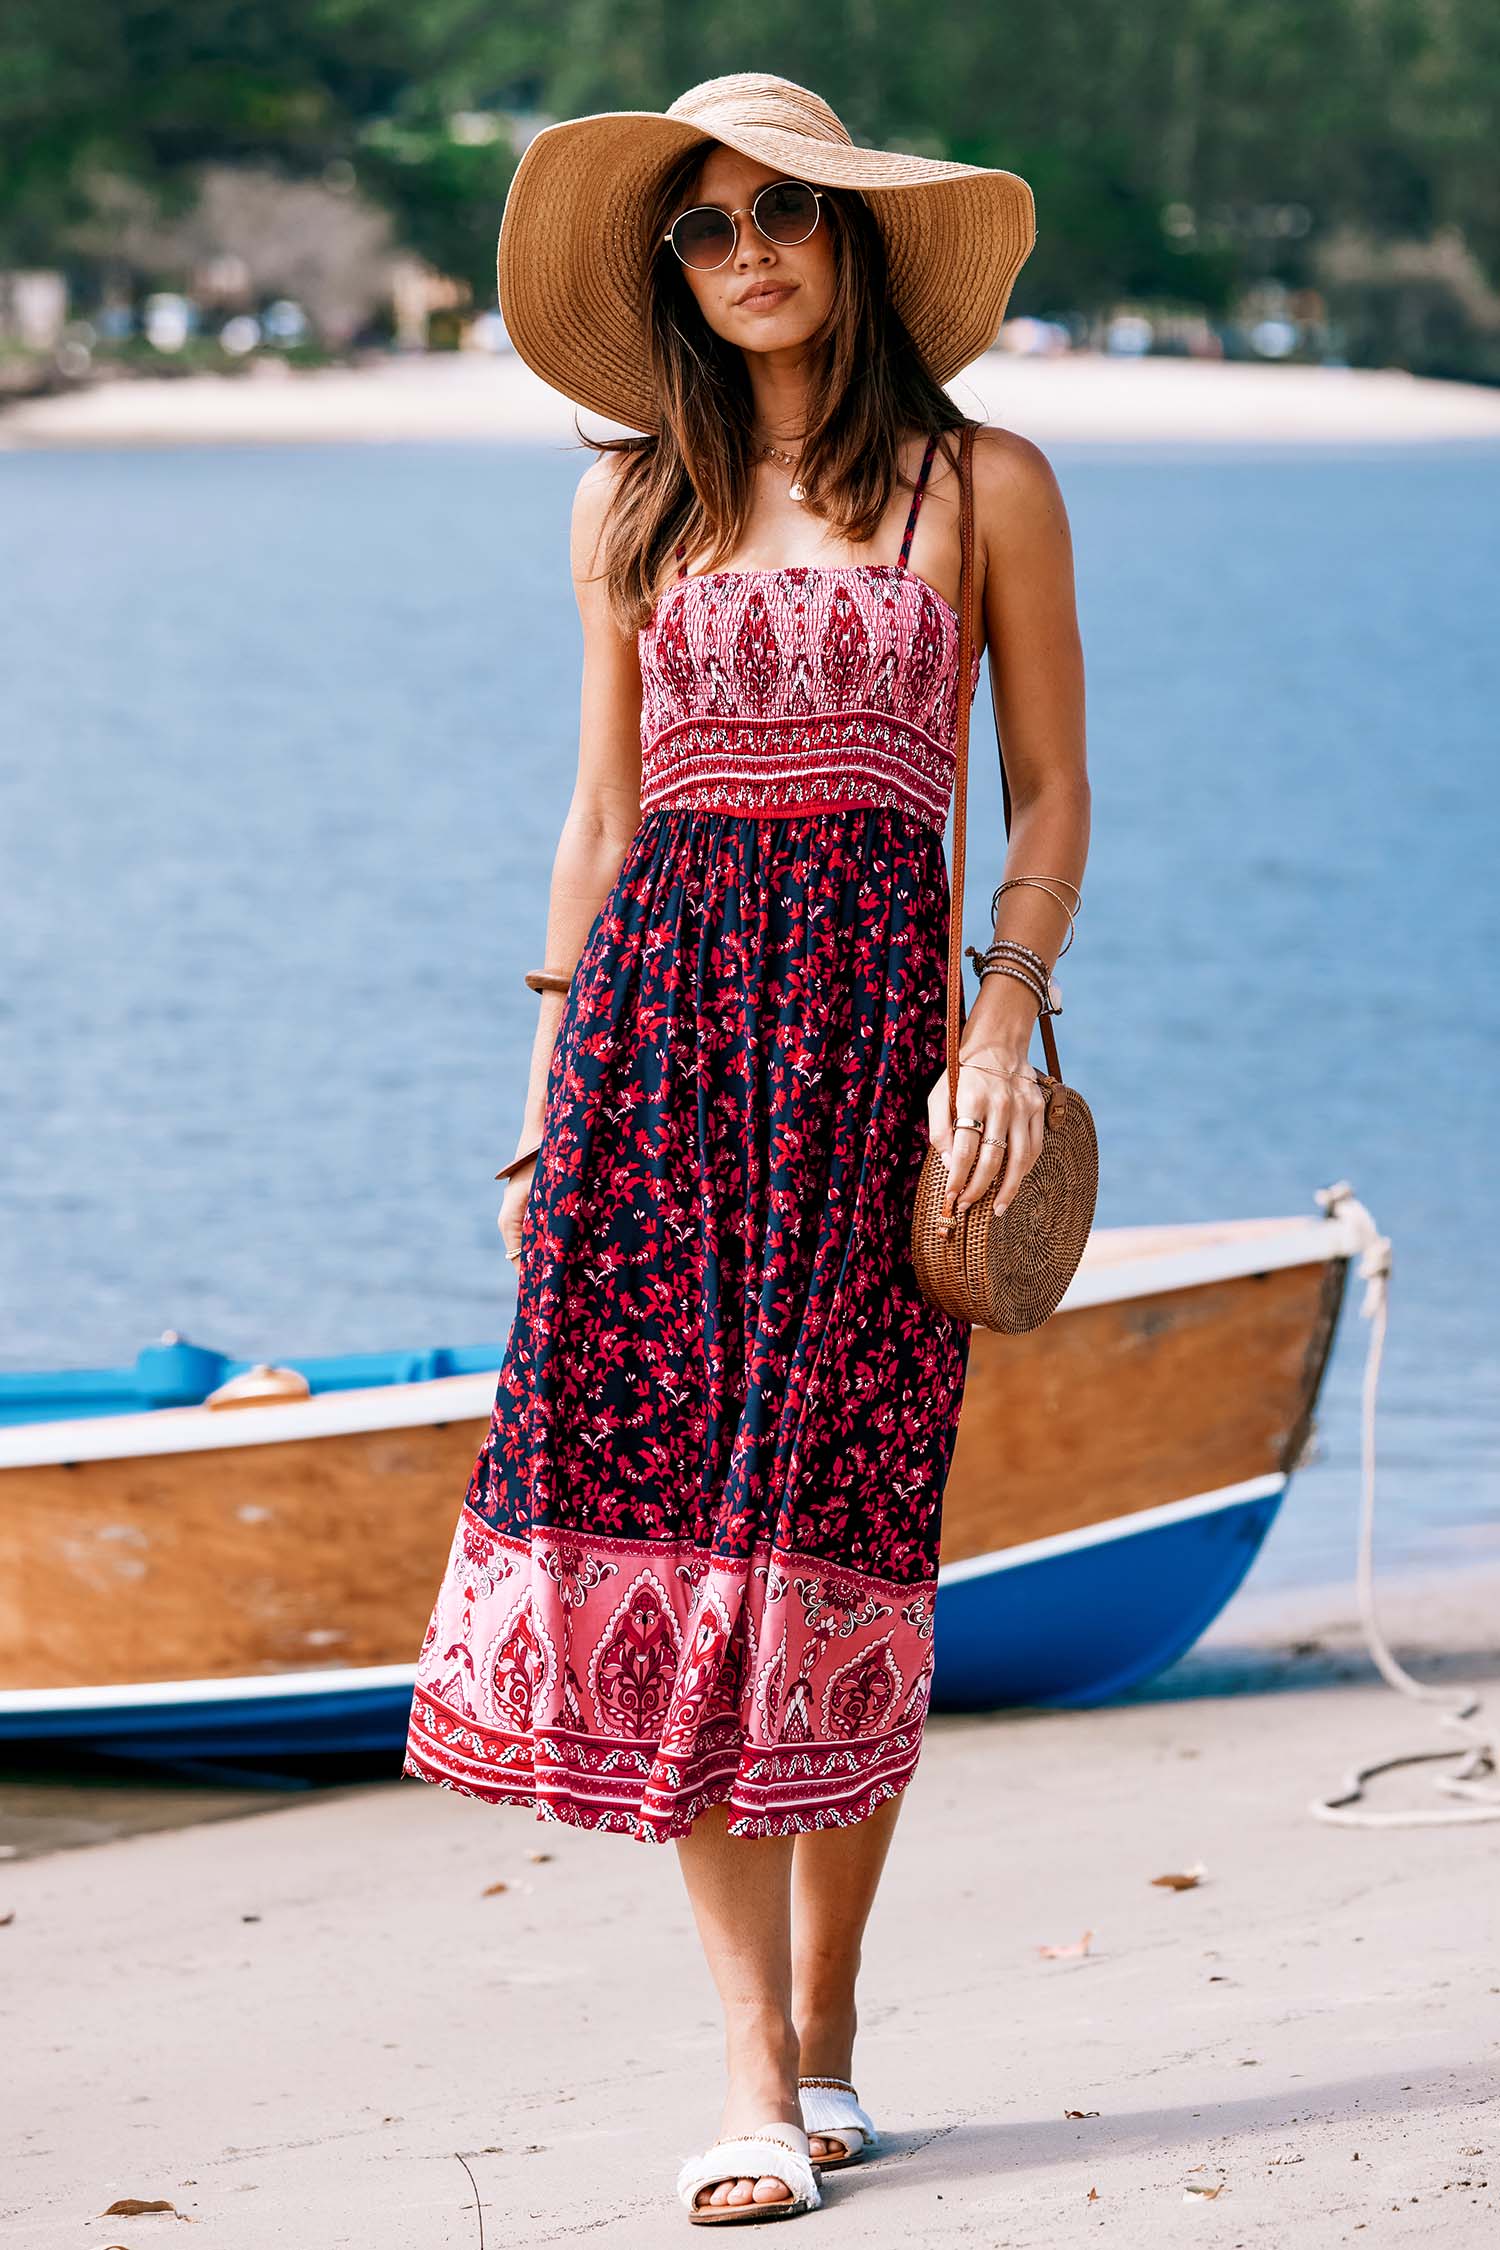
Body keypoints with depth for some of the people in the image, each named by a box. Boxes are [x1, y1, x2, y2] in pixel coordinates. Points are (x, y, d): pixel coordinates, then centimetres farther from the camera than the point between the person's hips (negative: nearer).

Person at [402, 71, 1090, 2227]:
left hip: (875, 1002, -2)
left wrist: (1007, 1026, -8)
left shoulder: (983, 486, 4)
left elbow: (1051, 795, 6)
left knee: (834, 1512, -4)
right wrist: (547, 1078, 10)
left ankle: (825, 2011, 12)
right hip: (659, 1003, 2)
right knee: (662, 1501, -8)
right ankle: (756, 2067, -7)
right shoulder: (634, 504, 12)